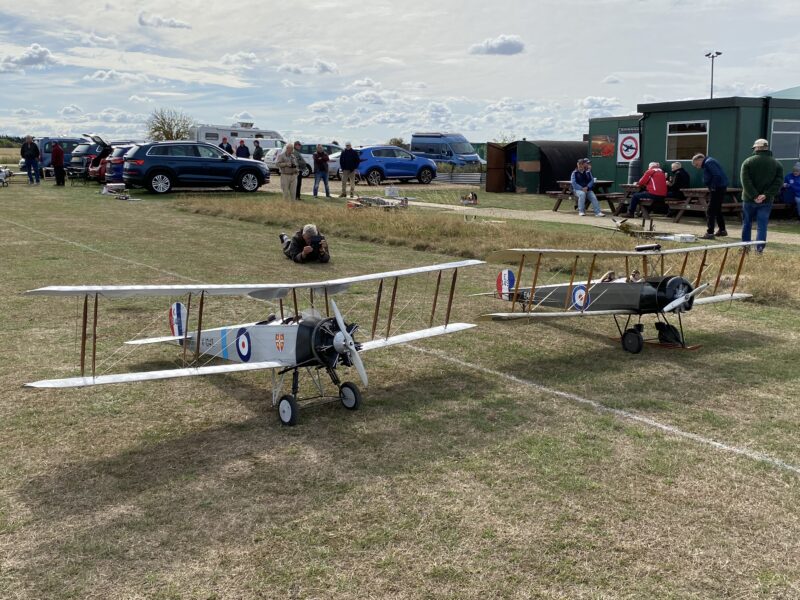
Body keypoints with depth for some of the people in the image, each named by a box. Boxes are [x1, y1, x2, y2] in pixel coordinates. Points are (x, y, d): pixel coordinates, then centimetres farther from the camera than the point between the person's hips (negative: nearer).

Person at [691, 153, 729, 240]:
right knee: (717, 210, 21)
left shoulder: (708, 163, -14)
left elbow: (717, 175, -25)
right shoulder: (708, 163, 17)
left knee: (710, 211, -10)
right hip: (720, 188, 11)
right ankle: (722, 230, 31)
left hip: (718, 189, -11)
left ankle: (710, 233, -12)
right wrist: (711, 187, 10)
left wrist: (713, 187, -17)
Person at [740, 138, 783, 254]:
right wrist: (766, 195, -12)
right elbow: (778, 182, -6)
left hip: (749, 199, -1)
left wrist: (754, 196, -15)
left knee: (747, 224, 13)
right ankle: (760, 248, -2)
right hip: (767, 201, 1)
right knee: (762, 225, 4)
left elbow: (745, 181, -14)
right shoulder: (777, 164, 3)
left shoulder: (748, 162, -5)